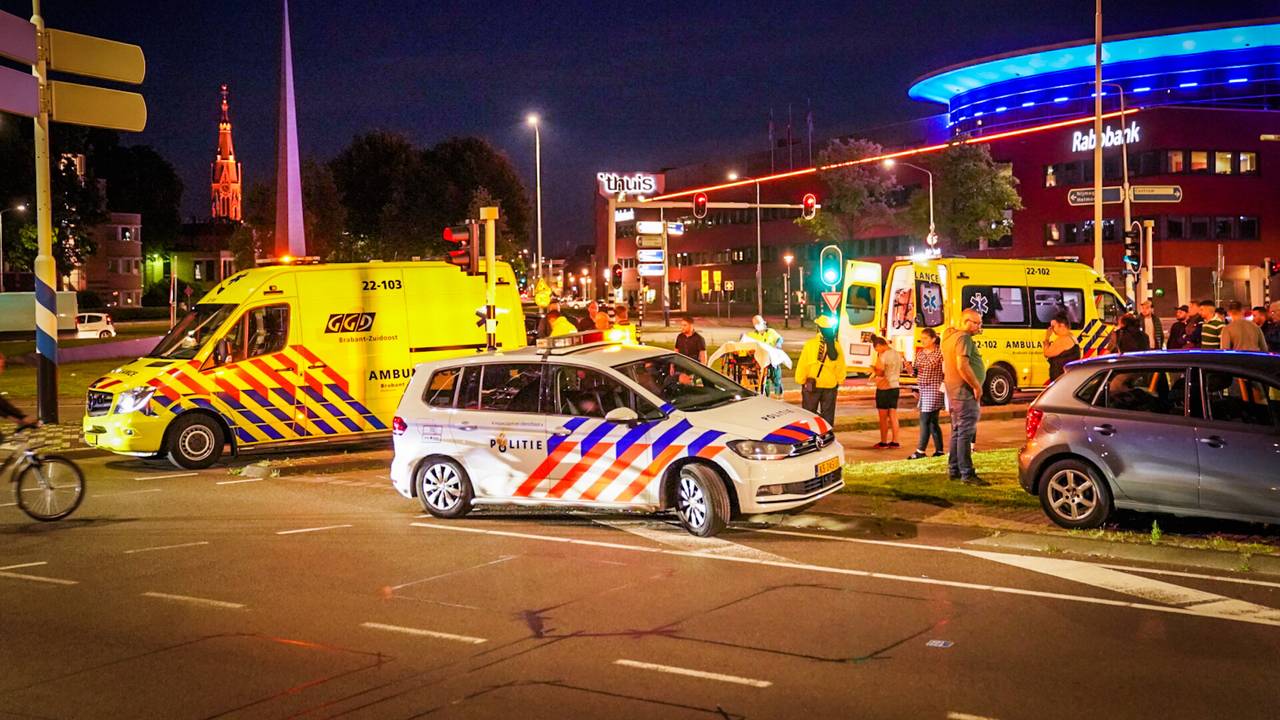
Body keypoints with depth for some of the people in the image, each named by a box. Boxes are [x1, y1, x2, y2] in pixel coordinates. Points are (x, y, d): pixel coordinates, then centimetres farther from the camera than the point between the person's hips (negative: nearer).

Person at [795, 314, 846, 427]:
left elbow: (802, 364, -9)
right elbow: (841, 367, 3)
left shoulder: (811, 343, -13)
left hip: (811, 385, -2)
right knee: (828, 414, 12)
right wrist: (839, 381, 15)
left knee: (809, 413, 8)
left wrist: (801, 380, 1)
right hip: (830, 385, 3)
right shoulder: (836, 346, -4)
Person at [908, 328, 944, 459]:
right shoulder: (920, 353, 13)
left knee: (925, 420, -10)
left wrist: (943, 385, -19)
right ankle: (939, 451, 17)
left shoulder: (939, 353, -9)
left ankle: (921, 451, -8)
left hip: (934, 389, -8)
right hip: (922, 389, 8)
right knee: (932, 422, 11)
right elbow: (917, 372, 19)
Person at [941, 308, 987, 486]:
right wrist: (977, 386, -19)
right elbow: (962, 366, -25)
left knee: (957, 432, 16)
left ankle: (954, 470, 21)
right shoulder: (964, 338, -16)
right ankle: (967, 473, -10)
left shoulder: (950, 337, 15)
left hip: (953, 391, 10)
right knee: (966, 433, -10)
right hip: (964, 391, -10)